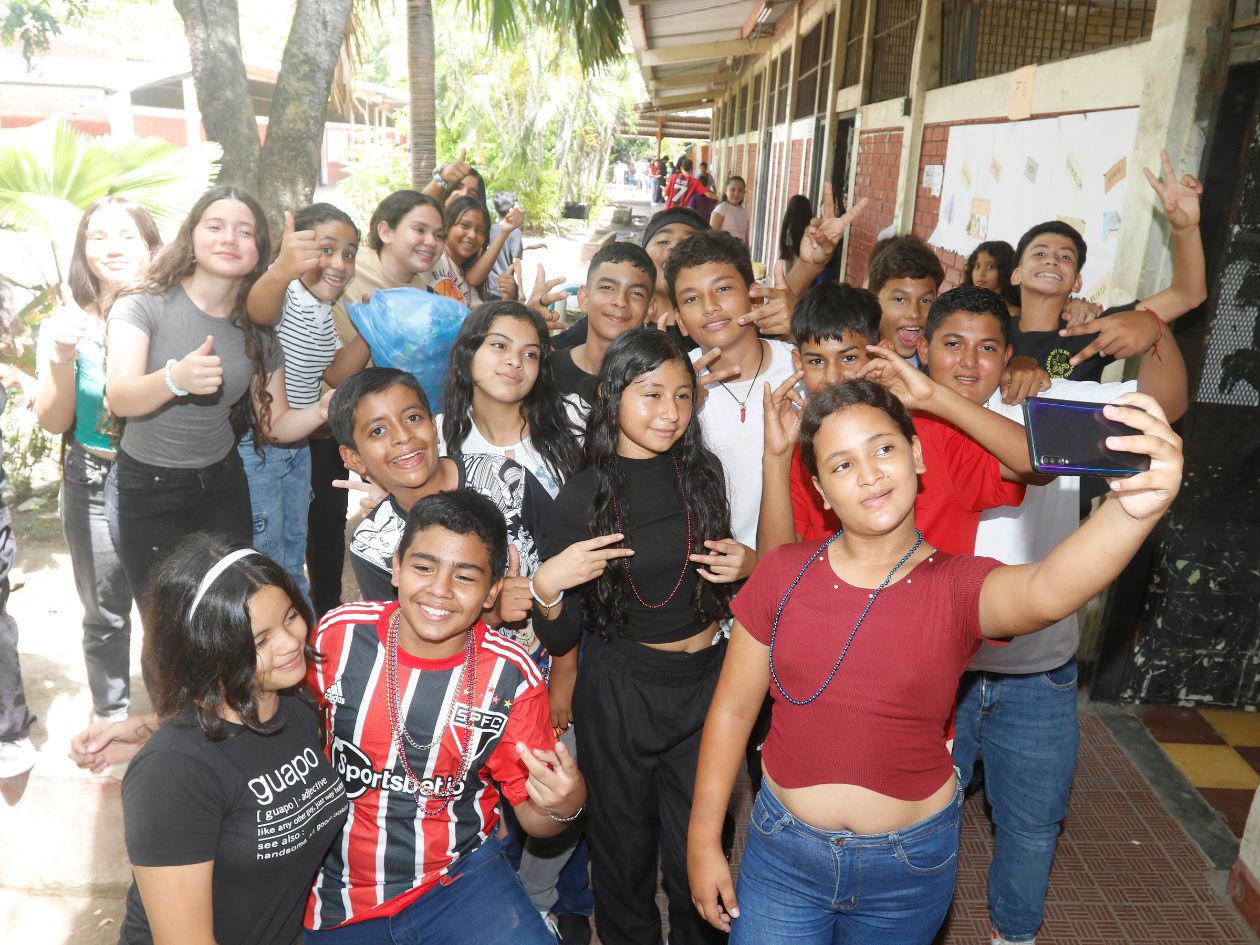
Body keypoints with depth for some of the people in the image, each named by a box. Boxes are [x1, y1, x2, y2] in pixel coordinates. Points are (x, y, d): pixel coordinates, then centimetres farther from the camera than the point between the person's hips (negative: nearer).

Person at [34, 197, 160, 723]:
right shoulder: (65, 325, -1)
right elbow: (54, 422, -3)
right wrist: (62, 361, -18)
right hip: (94, 488, 1)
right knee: (105, 614, 11)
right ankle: (112, 714, 33)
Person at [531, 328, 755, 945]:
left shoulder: (702, 471, -3)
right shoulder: (582, 495, -11)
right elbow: (559, 640, -6)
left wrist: (747, 565, -8)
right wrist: (547, 587, -26)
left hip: (706, 680, 2)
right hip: (619, 692, -2)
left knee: (699, 853, 13)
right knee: (625, 847, 17)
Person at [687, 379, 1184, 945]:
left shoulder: (959, 587, -12)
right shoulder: (783, 574, -9)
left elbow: (1048, 591, -36)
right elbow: (732, 709, -2)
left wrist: (1133, 509, -55)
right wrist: (703, 841, 1)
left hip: (910, 865, 0)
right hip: (783, 849, 1)